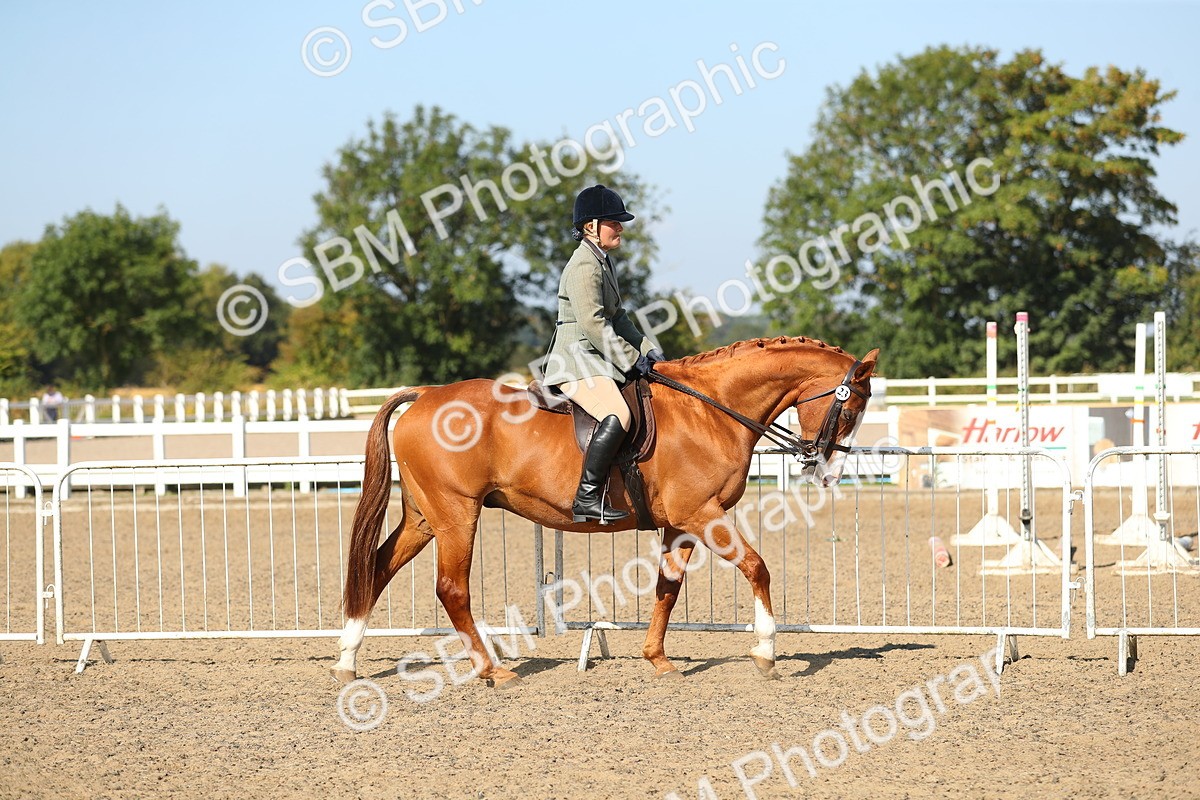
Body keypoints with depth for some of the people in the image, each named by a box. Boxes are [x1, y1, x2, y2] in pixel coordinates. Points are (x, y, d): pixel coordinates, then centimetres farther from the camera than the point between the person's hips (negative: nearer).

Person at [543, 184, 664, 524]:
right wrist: (633, 359, -15)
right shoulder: (584, 265, -14)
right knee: (618, 414, -30)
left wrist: (647, 349, 13)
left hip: (596, 360, 11)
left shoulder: (603, 263, 18)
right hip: (575, 360, -11)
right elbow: (593, 323, -20)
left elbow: (617, 318, 25)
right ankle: (588, 498, -32)